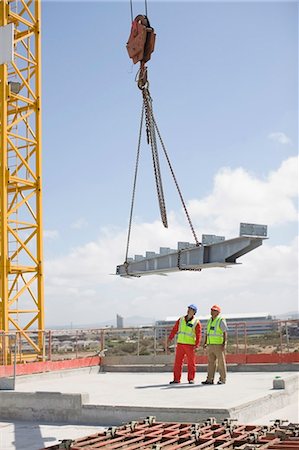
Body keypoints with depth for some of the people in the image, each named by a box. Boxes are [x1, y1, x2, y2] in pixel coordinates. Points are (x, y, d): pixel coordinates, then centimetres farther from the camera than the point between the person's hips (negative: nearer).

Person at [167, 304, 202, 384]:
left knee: (191, 363, 2)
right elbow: (174, 329, 5)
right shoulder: (181, 320, 8)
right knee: (178, 362, 1)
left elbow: (198, 335, -8)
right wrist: (170, 339, -6)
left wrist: (196, 345, -18)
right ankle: (176, 379, 5)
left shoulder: (196, 322, -4)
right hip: (180, 344, 3)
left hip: (190, 345, -3)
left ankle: (191, 379, 11)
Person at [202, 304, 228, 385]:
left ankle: (223, 379, 5)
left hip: (219, 345, -7)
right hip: (211, 345, 7)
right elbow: (207, 333, 18)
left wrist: (224, 343, -20)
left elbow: (225, 333, -12)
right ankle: (210, 380, 7)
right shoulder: (210, 321, 15)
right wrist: (205, 343, 9)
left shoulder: (221, 321, -8)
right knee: (211, 362, 5)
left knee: (221, 362, -1)